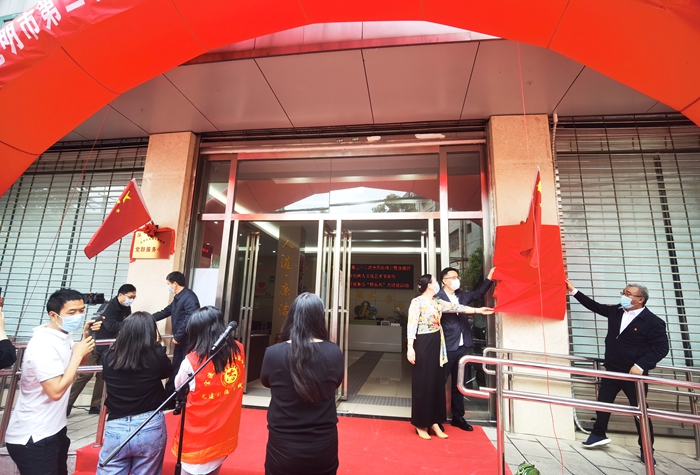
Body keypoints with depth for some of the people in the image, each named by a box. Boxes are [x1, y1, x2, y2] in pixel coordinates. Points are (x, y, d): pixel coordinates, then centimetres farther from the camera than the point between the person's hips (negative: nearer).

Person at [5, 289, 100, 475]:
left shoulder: (64, 334, -1)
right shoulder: (43, 345, -27)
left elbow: (76, 361, 15)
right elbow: (56, 391, -30)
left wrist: (86, 337, -2)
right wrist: (78, 353, -25)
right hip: (32, 438, -9)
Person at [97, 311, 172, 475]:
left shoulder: (108, 358, -9)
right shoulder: (156, 356, -15)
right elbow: (168, 371, 8)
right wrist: (158, 345, 14)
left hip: (116, 428, 1)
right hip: (150, 427, -1)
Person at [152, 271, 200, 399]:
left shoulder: (189, 297, -17)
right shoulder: (178, 298, 16)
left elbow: (190, 319, -27)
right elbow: (165, 312, 30)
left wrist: (177, 336, -19)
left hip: (188, 342, -10)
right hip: (180, 341, 10)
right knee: (175, 372, 18)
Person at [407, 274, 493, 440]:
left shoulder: (437, 303, 12)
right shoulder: (417, 302, -11)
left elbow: (456, 307, 13)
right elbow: (411, 325, -17)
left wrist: (478, 310, 12)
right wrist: (410, 347, -22)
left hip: (437, 345, 8)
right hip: (423, 345, -8)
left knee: (437, 383, 12)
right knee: (423, 384, 1)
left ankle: (434, 422, 24)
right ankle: (420, 424, 14)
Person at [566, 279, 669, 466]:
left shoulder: (653, 322, -13)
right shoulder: (615, 311, 2)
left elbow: (661, 347, -15)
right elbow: (595, 306, 11)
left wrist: (641, 365, -23)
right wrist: (574, 291, 8)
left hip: (634, 373, -5)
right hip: (612, 370, 5)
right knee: (603, 402, 14)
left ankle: (646, 449, 27)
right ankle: (598, 435, 32)